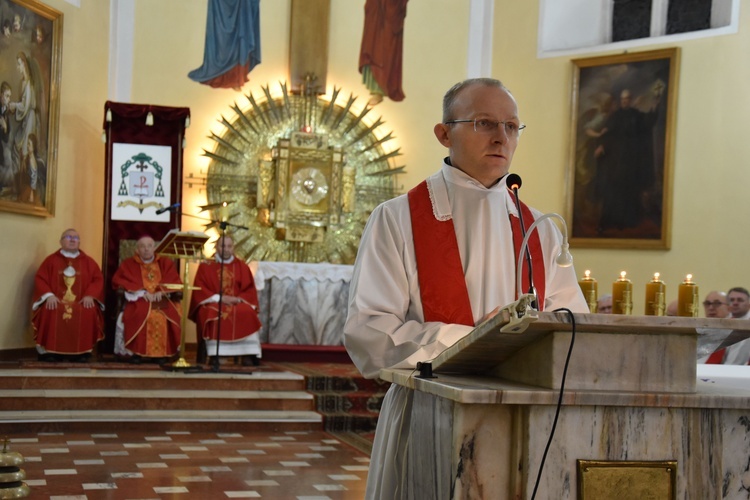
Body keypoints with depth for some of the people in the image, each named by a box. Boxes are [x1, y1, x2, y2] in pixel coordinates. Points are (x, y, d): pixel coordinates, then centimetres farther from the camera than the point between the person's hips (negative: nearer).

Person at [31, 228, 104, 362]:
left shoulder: (88, 262, 15)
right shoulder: (51, 260, 13)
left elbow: (98, 279, 8)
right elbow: (40, 279, 6)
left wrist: (90, 295, -11)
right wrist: (49, 295, -13)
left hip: (81, 303, 0)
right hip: (56, 302, 0)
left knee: (89, 313, -34)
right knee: (49, 312, -35)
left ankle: (82, 351, -26)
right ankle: (50, 351, -27)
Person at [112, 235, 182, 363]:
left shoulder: (166, 263, 15)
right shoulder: (128, 264, 11)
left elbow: (175, 282, 7)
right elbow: (118, 281, -1)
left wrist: (161, 291, -14)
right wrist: (142, 291, -13)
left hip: (162, 299, 2)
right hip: (138, 299, -2)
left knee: (170, 314, -30)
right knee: (141, 313, -36)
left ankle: (162, 352, -22)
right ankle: (134, 351, -28)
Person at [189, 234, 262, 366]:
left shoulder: (242, 267, 13)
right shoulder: (206, 266, 9)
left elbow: (250, 290, 8)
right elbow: (200, 290, 0)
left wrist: (239, 299, -12)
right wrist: (218, 298, -15)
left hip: (237, 303, 1)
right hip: (213, 303, -1)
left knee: (247, 313, -32)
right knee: (213, 314, -37)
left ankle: (248, 355, -33)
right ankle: (215, 354, -37)